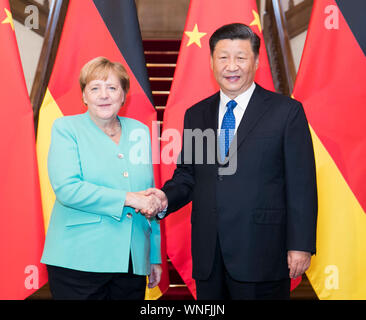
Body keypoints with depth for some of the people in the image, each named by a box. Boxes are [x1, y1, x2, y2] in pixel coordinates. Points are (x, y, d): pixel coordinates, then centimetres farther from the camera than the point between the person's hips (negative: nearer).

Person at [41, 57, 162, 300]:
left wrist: (155, 256, 13)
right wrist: (128, 198, -15)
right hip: (79, 261, -3)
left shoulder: (139, 131, 12)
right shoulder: (66, 128, 1)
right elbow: (66, 188, -14)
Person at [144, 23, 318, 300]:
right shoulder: (196, 115, 11)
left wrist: (301, 245, -9)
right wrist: (166, 197, -6)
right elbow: (187, 175, 14)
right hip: (208, 257, 4)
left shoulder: (287, 111, -2)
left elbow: (301, 184, -5)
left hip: (261, 256, -4)